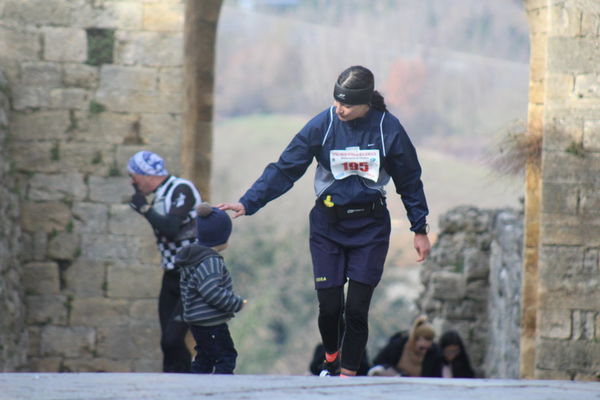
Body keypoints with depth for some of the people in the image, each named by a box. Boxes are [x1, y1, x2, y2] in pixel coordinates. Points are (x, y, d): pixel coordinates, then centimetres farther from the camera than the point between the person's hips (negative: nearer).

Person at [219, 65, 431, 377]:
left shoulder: (388, 128, -8)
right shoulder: (322, 126, -9)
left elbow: (409, 180, 4)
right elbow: (284, 170, -6)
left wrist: (420, 229, 7)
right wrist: (248, 203, -15)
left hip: (370, 226, -1)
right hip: (328, 225, 1)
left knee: (356, 309, -7)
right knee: (329, 306, -2)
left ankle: (347, 375, 6)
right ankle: (331, 358, 28)